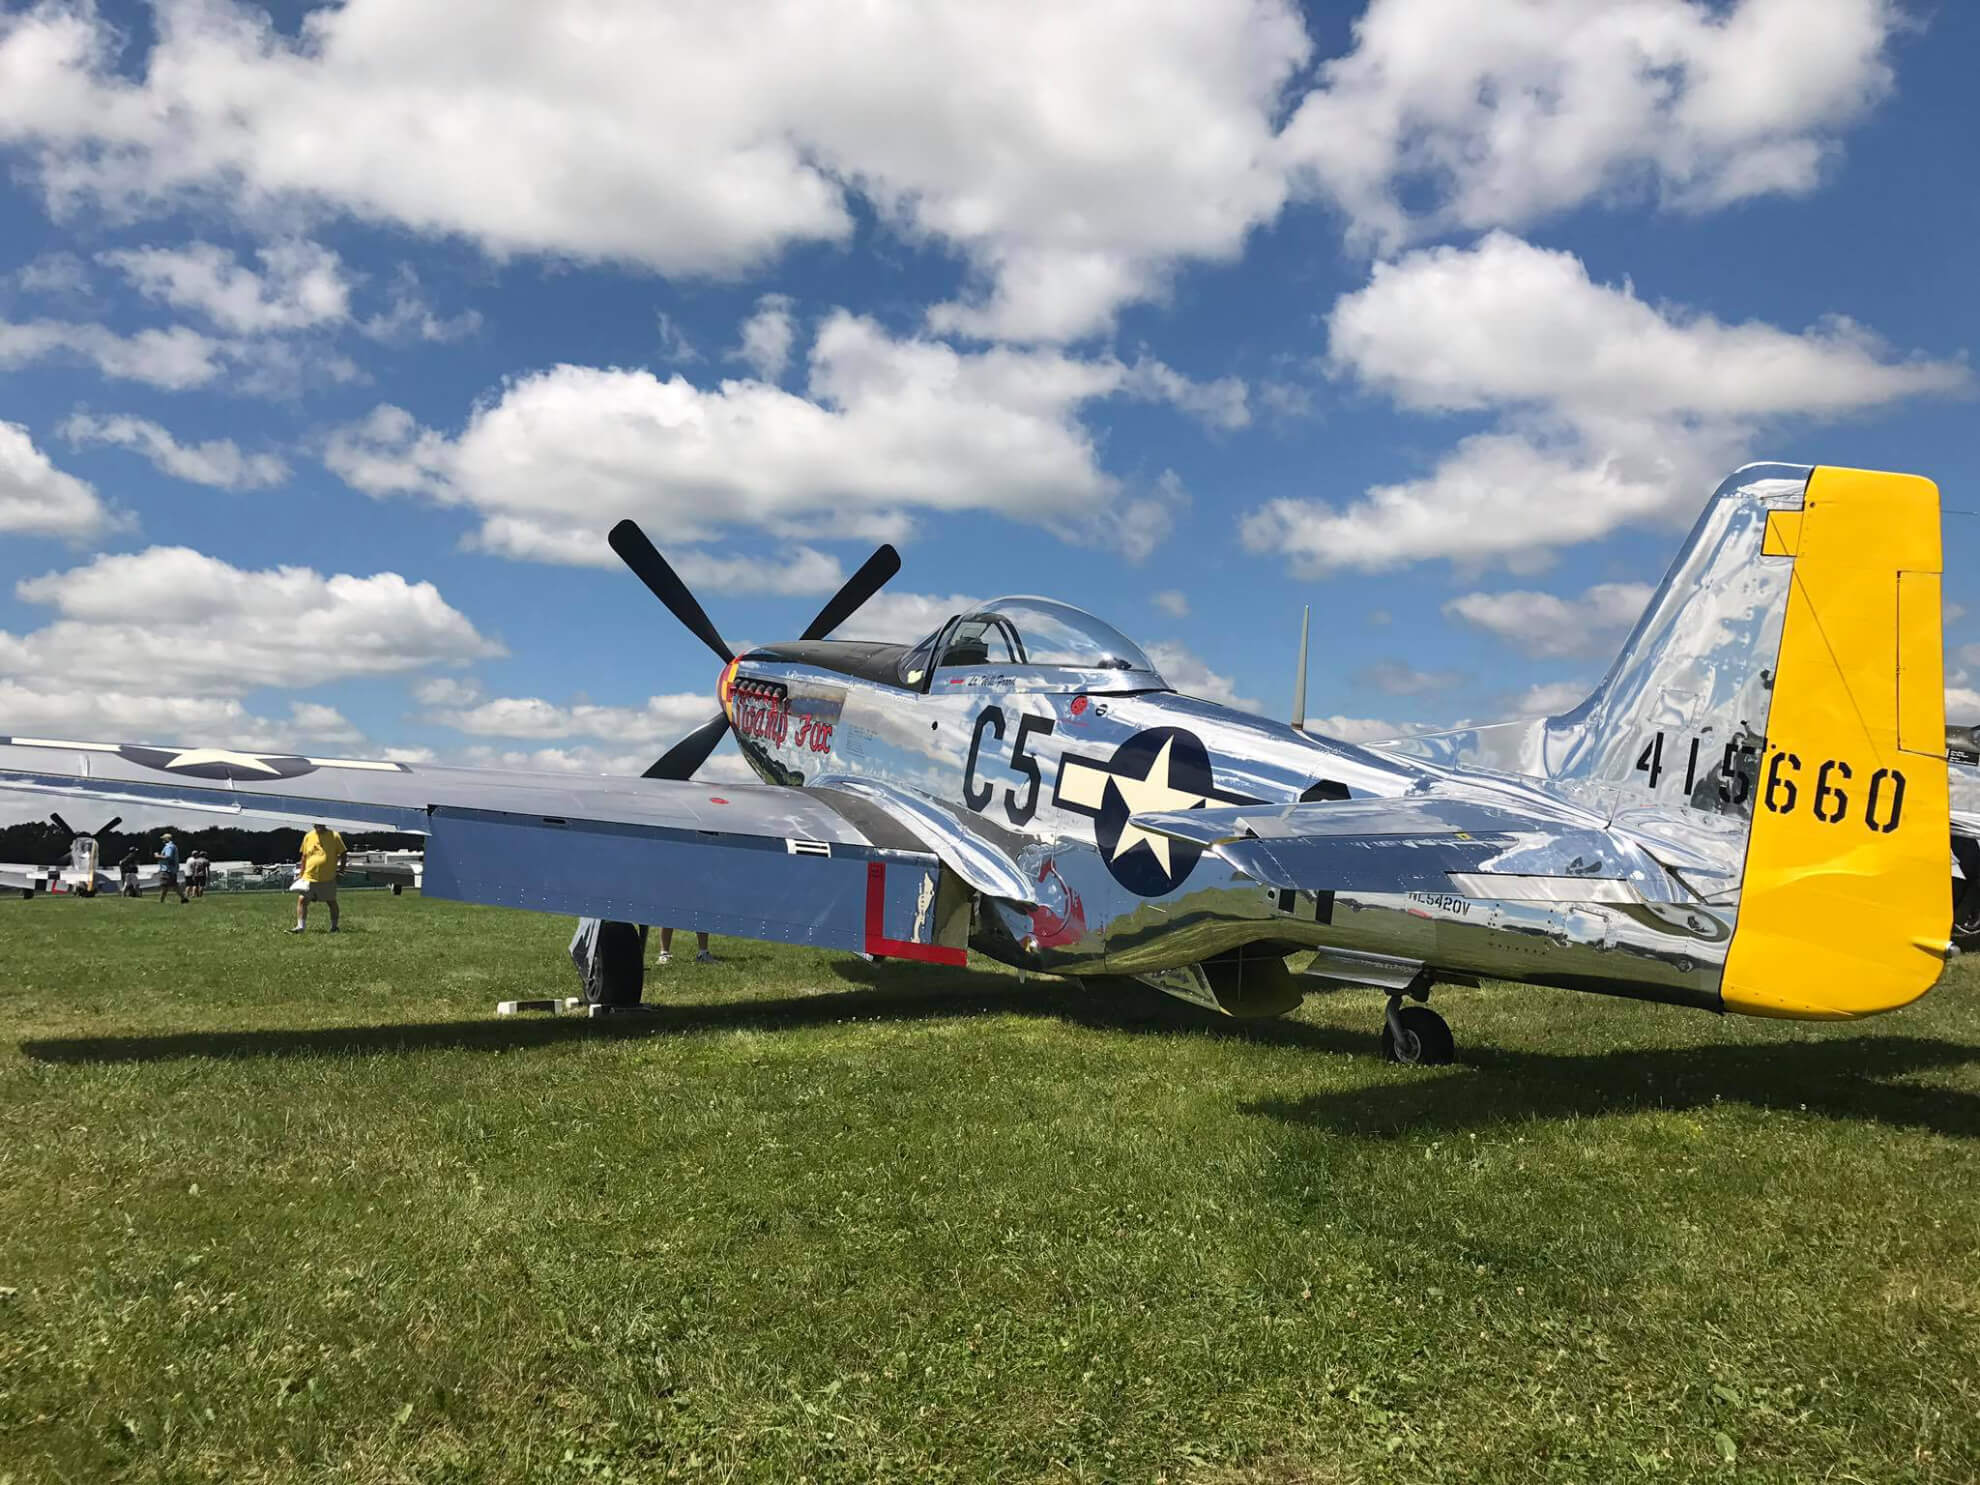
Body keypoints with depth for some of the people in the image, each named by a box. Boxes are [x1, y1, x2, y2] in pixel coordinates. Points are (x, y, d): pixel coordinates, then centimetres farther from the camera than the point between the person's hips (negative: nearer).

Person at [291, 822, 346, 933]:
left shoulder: (334, 836, -4)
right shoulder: (308, 837, 6)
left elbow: (342, 853, 3)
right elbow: (304, 856, 15)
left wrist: (341, 868, -5)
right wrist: (302, 874, 13)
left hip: (328, 878, -2)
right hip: (309, 877, 2)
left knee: (331, 902, 8)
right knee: (302, 900, -9)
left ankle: (334, 926, 21)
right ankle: (300, 926, -6)